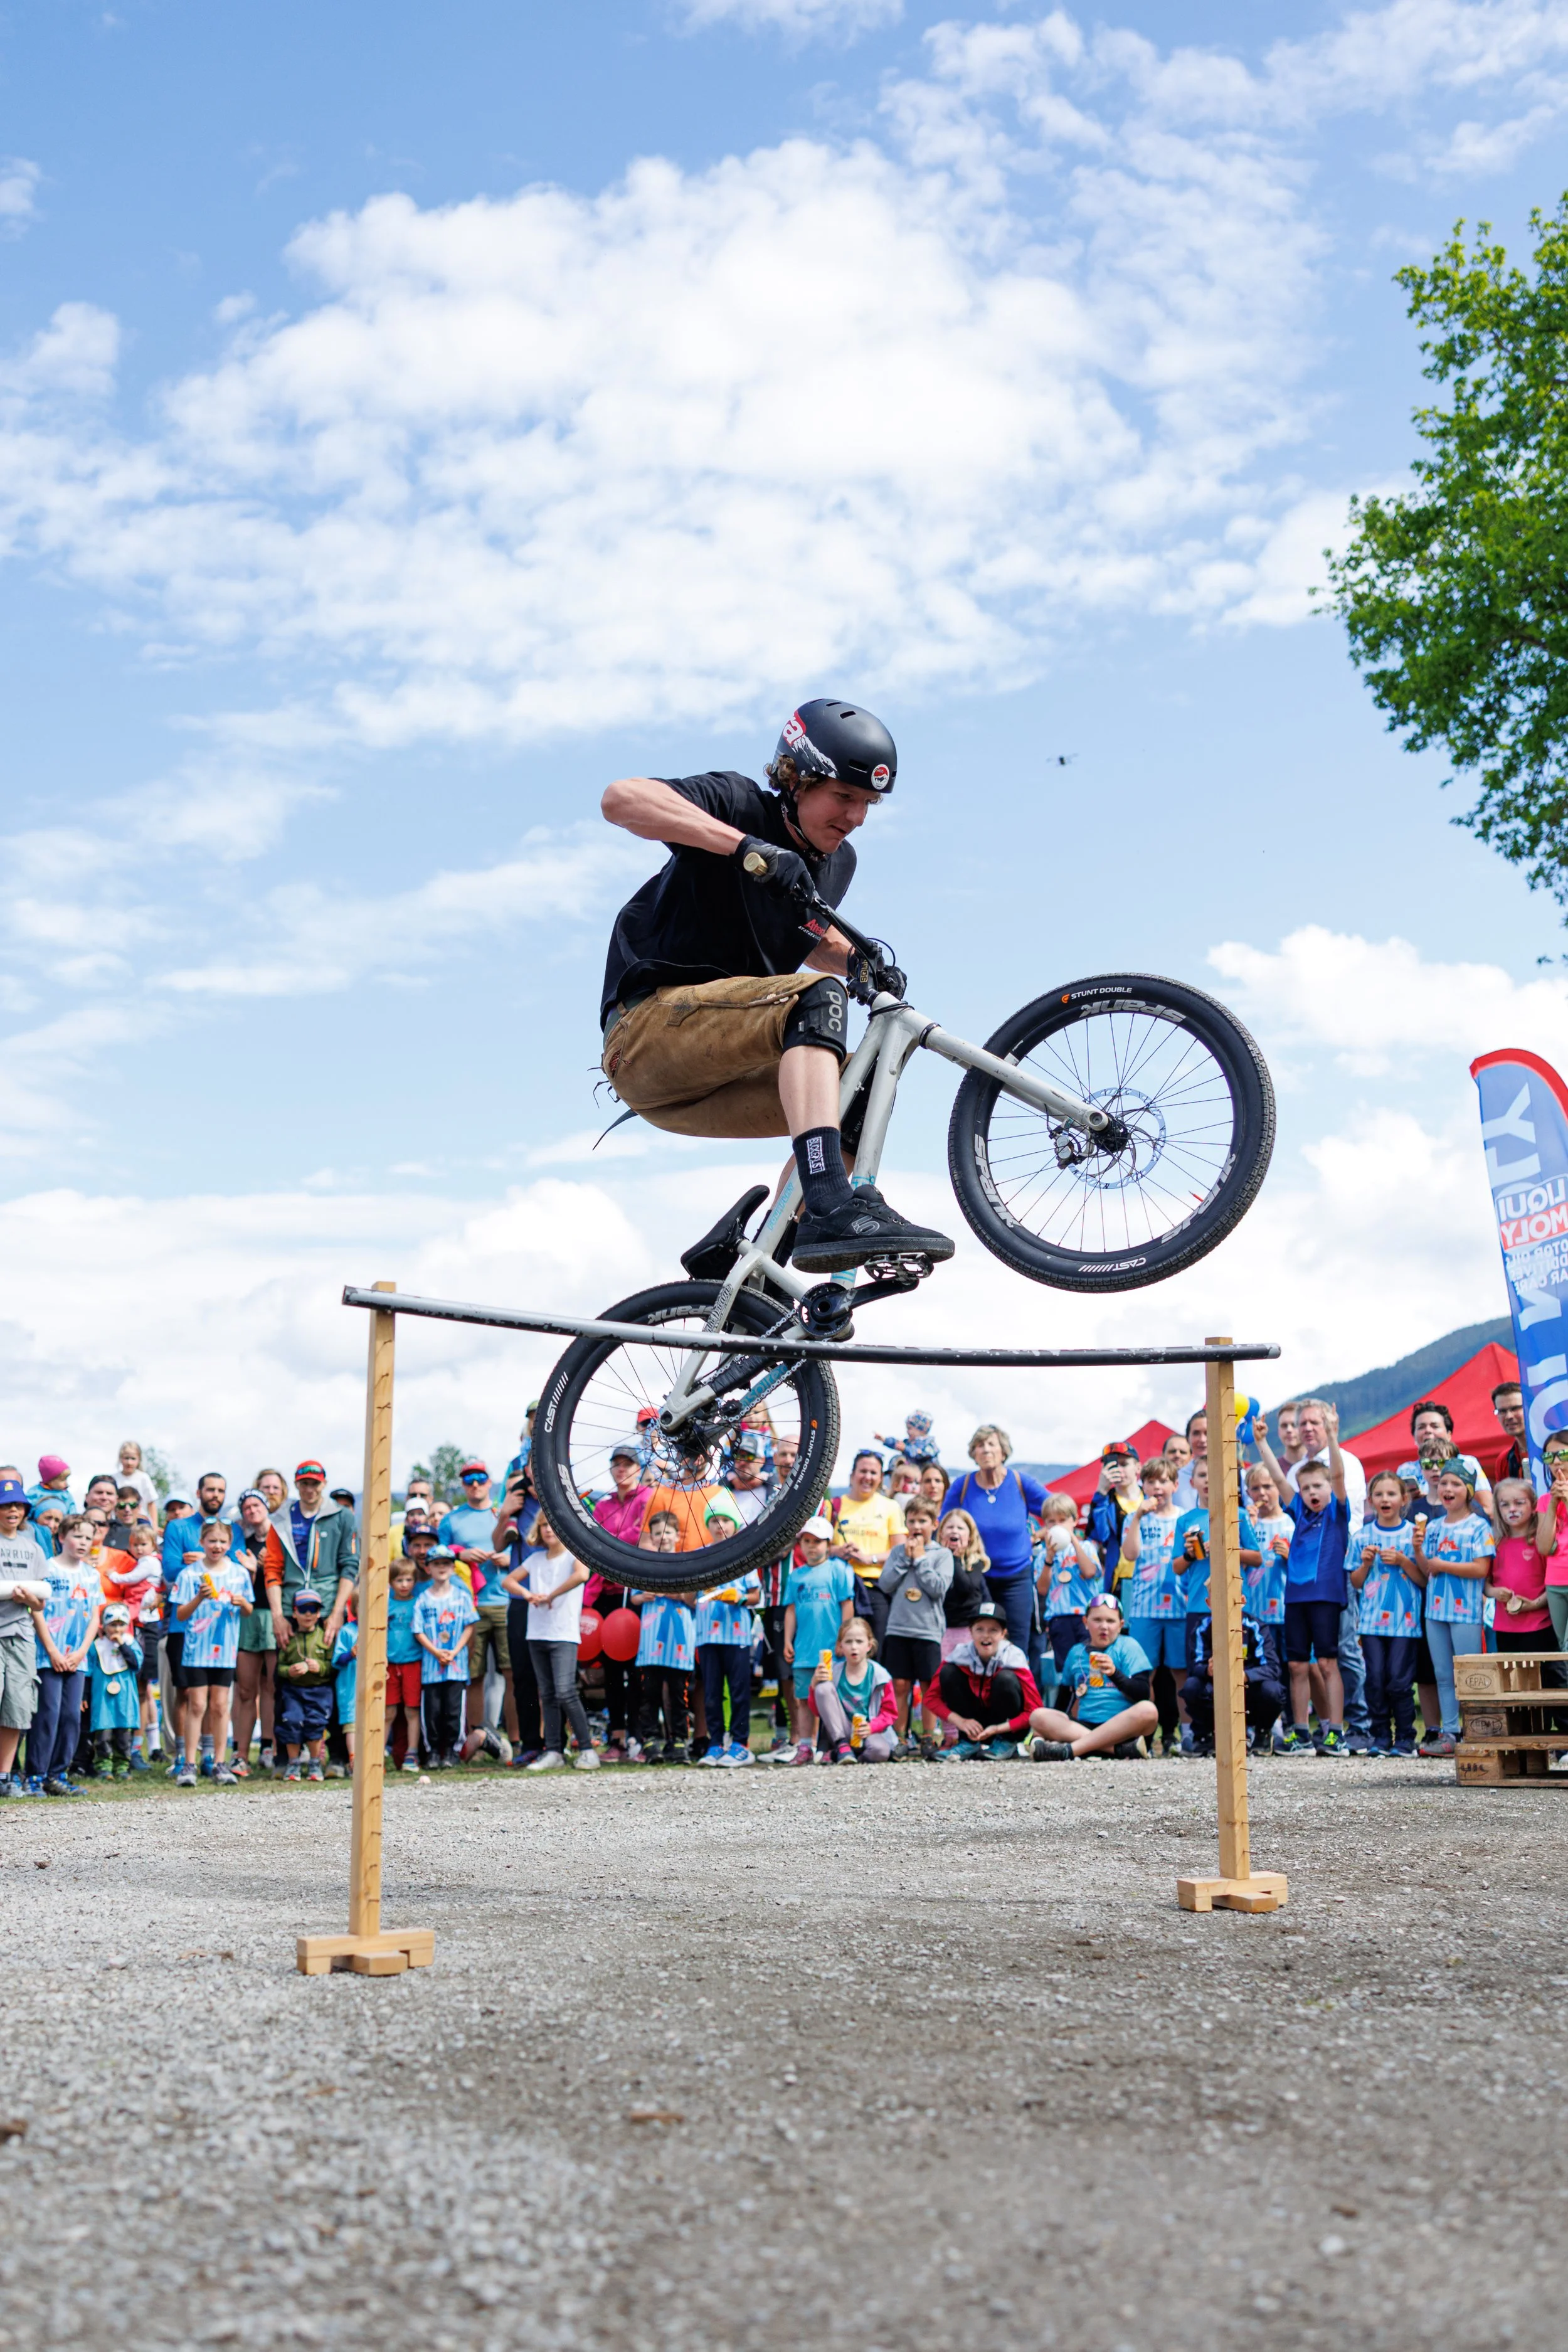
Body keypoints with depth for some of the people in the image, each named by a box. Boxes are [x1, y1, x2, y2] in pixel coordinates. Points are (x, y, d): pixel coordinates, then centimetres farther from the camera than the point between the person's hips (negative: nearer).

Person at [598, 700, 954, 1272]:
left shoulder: (837, 862, 11)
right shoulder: (740, 804, -9)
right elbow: (621, 798, -25)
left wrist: (858, 963, 3)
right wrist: (747, 846, -36)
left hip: (711, 1076, 8)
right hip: (651, 1027, -8)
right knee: (816, 998, -29)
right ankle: (833, 1212, -45)